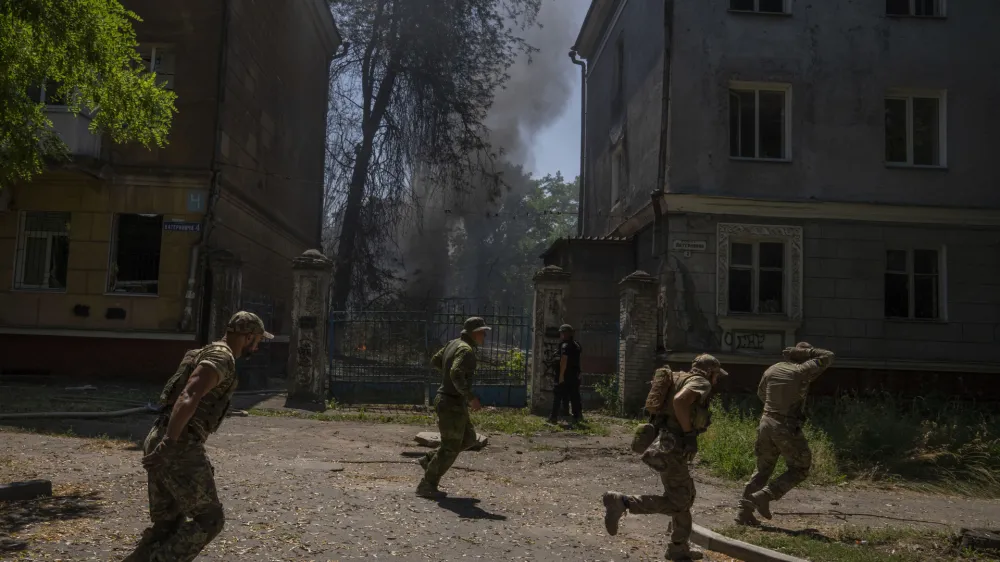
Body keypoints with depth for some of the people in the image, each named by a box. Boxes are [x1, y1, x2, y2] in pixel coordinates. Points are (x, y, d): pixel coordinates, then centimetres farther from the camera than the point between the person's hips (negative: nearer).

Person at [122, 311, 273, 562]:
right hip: (179, 448, -10)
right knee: (209, 520, 0)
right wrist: (169, 443, -30)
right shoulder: (221, 358, -10)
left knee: (167, 524, 14)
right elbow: (188, 398, -24)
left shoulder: (208, 355, 23)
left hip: (159, 442, 10)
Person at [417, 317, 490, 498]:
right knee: (450, 448, 0)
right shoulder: (466, 350, -20)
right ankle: (426, 486, 9)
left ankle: (430, 459, 23)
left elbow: (435, 361, 20)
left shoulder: (453, 344, 9)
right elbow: (456, 374, -34)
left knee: (469, 439, 20)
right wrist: (470, 397, -29)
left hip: (449, 401, 10)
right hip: (453, 403, -10)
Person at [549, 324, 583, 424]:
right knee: (575, 396, 10)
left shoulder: (565, 345, -13)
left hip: (565, 375, -7)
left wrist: (561, 375, -23)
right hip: (575, 375, 7)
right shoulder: (576, 344, 12)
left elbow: (564, 361, -22)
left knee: (557, 395, -2)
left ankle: (554, 417, -3)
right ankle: (577, 416, 9)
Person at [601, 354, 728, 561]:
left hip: (666, 444, 10)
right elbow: (680, 400, -27)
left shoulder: (681, 379, 21)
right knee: (675, 502, -7)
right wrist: (689, 433, -19)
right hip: (672, 449, -10)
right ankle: (621, 502, -13)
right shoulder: (701, 383, -6)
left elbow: (651, 402, 26)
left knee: (686, 495, 19)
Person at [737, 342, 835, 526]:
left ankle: (744, 512, 12)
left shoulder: (771, 370, 8)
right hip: (788, 428, -6)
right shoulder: (801, 371, -10)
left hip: (766, 423, 6)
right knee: (799, 470, 10)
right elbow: (828, 357, 1)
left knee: (763, 469, 16)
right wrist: (806, 352, 3)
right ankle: (763, 496, -5)